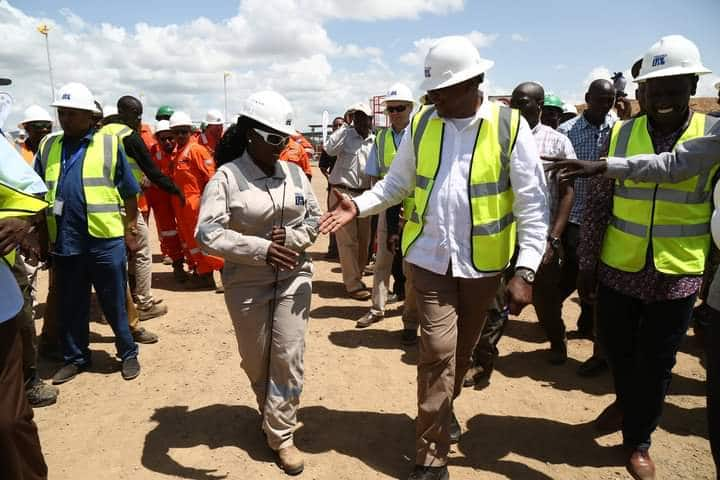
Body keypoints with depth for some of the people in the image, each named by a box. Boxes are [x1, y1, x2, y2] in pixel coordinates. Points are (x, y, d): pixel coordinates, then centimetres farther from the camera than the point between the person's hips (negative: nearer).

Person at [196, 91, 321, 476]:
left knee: (288, 356, 2)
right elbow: (207, 233, -20)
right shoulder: (226, 177, -12)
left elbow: (314, 219, 7)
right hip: (247, 283, -2)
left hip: (293, 278, 2)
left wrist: (291, 239, -14)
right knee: (256, 359, 14)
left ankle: (281, 434, 20)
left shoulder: (294, 173, 2)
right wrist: (262, 249, -31)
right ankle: (274, 413, 43)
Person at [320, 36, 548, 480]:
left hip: (484, 261, 0)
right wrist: (358, 206, -11)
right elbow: (397, 183, 6)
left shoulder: (510, 127, -9)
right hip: (430, 256, 1)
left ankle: (444, 408, 46)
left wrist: (526, 271, -17)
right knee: (438, 349, -3)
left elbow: (533, 204, -10)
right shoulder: (422, 124, 0)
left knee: (462, 348, 17)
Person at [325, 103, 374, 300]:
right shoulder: (345, 134, -4)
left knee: (364, 239, 11)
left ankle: (355, 277, 27)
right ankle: (353, 284, 3)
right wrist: (344, 127, -14)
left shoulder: (375, 141, 7)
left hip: (364, 194, 5)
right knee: (348, 240, -3)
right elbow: (329, 149, -21)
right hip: (342, 192, -5)